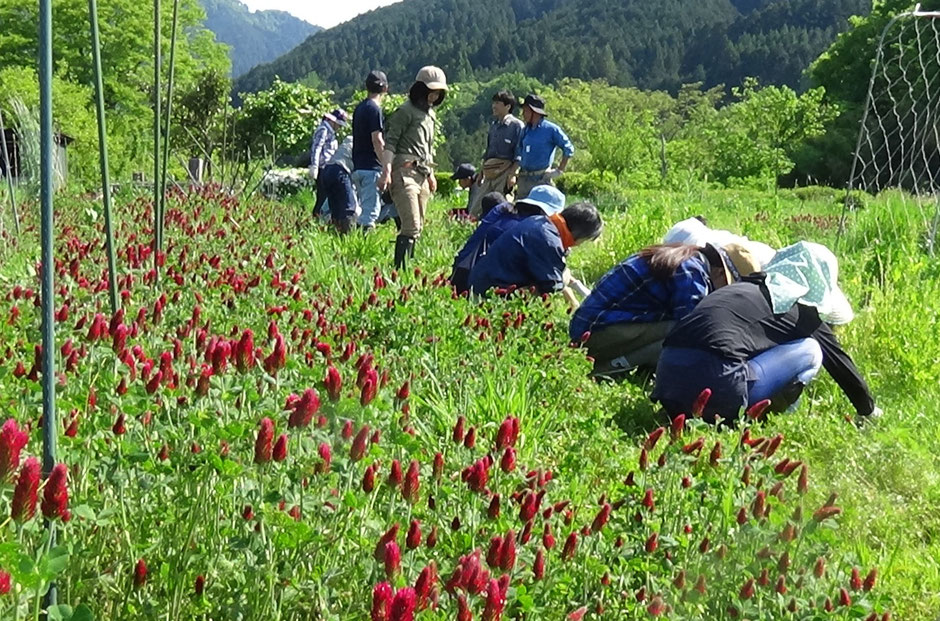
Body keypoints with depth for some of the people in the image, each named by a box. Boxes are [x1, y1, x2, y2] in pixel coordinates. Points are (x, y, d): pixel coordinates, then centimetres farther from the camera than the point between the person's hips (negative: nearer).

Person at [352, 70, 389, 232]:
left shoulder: (359, 108, 16)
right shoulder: (374, 109, -11)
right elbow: (377, 141, -17)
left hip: (358, 168, 9)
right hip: (371, 167, -9)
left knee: (363, 209, 13)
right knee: (370, 211, -8)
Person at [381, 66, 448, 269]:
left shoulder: (430, 113, 21)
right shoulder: (406, 111, -5)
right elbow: (390, 142, -10)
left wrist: (431, 174, 29)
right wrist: (386, 171, -20)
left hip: (422, 174, 9)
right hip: (405, 172, -9)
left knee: (417, 228, 6)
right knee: (411, 227, -18)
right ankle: (400, 269, -19)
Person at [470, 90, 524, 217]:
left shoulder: (516, 125, -7)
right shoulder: (493, 125, 16)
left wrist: (512, 174, -18)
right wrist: (481, 172, 21)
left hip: (505, 171, -8)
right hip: (490, 173, 8)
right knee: (475, 210, 3)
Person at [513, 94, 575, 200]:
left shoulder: (551, 129, -5)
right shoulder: (525, 130, 13)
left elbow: (568, 149, -3)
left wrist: (559, 171, -6)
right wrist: (514, 174, 6)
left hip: (542, 179, -6)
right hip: (524, 178, 6)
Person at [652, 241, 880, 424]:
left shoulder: (744, 288, 30)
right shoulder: (804, 312, 12)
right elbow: (840, 362, 25)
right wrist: (869, 411, 41)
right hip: (716, 386, -6)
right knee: (810, 350, 10)